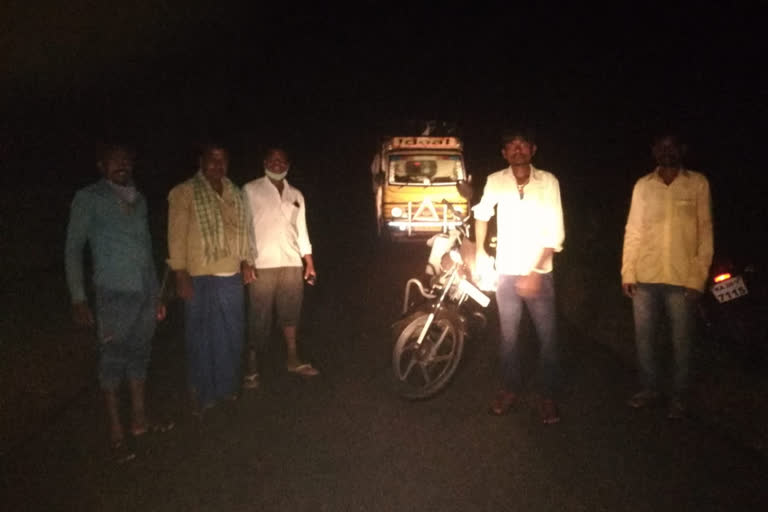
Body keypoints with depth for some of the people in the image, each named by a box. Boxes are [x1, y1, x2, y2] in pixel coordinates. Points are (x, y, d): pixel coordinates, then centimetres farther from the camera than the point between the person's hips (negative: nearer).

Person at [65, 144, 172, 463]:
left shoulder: (139, 199, 14)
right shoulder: (88, 199, -2)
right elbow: (73, 249, -3)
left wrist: (156, 294, 19)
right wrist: (78, 299, -10)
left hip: (144, 293, 5)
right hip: (113, 294, -5)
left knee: (139, 354, 11)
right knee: (113, 359, -1)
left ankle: (139, 420, 24)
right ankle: (116, 434, 8)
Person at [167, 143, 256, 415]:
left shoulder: (234, 193, 10)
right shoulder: (184, 193, -7)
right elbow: (177, 236, -9)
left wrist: (245, 262, 13)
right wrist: (181, 275, -12)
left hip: (232, 275, 5)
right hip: (201, 277, -5)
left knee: (232, 334, 13)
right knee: (203, 337, 5)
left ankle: (226, 386, 31)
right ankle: (202, 395, 20)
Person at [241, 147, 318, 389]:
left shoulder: (296, 195, 15)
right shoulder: (251, 190, 1)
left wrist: (309, 262, 12)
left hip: (292, 263, 4)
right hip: (262, 264, -4)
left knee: (290, 313, 11)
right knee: (260, 317, -1)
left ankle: (293, 360, 23)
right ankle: (252, 368, 8)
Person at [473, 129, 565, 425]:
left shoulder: (548, 181, -9)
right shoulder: (495, 181, -4)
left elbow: (555, 233, -11)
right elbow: (482, 214, 16)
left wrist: (534, 273, -17)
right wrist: (480, 251, 13)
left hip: (539, 273, -1)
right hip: (506, 272, 2)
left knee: (548, 337, 2)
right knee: (508, 335, 12)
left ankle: (548, 396, 18)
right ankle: (510, 390, 29)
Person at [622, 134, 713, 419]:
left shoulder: (697, 184, 0)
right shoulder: (643, 185, 5)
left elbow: (705, 232, -2)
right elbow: (633, 231, 5)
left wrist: (699, 277, -7)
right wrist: (627, 272, 0)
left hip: (682, 279, -2)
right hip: (645, 277, 2)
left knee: (681, 342, 8)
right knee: (643, 339, 11)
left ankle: (678, 397, 24)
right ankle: (650, 389, 29)